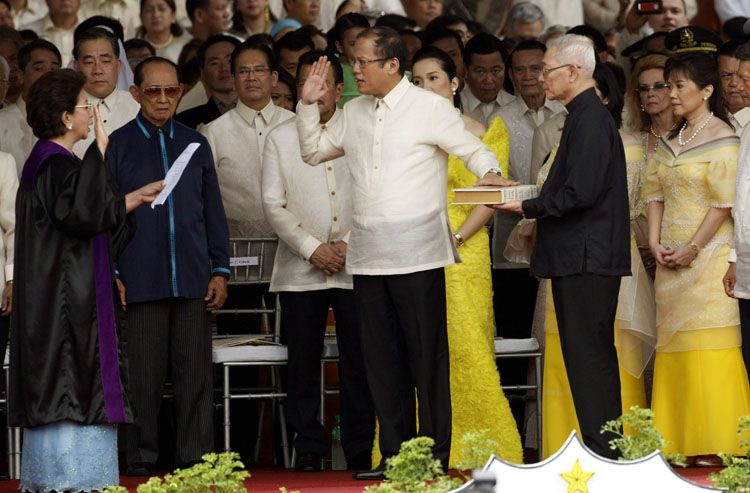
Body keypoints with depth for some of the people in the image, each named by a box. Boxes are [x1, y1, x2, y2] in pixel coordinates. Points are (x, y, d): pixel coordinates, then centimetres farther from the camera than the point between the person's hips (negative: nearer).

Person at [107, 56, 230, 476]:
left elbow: (214, 212, 15)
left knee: (195, 371, 1)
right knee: (145, 374, -1)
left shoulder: (195, 144, 14)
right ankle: (142, 458, 5)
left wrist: (221, 270, 8)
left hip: (193, 279, 2)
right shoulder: (118, 145, 5)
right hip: (142, 279, -2)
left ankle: (197, 457, 5)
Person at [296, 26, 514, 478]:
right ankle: (395, 455, 13)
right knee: (382, 358, 8)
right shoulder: (356, 112, 15)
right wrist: (308, 104, 12)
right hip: (369, 254, 6)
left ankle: (436, 456, 0)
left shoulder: (430, 108, -3)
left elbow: (473, 150, -5)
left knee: (427, 356, -3)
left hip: (416, 254, -6)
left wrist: (491, 175, -25)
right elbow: (314, 151, 25)